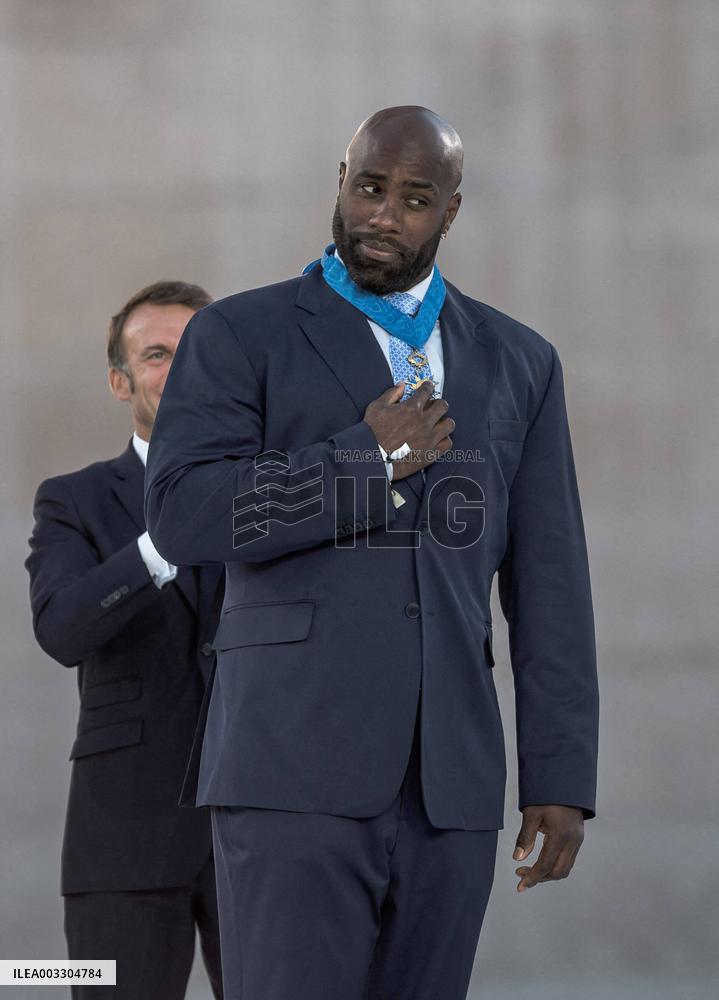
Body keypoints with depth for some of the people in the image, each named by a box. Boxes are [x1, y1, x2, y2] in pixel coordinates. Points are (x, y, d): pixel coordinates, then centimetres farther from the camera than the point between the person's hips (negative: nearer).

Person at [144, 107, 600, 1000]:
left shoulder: (516, 363, 15)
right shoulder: (241, 336, 3)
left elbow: (549, 584, 11)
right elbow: (182, 516, -12)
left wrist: (563, 779, 4)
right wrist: (369, 460, -10)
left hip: (448, 783, 4)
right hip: (294, 771, -4)